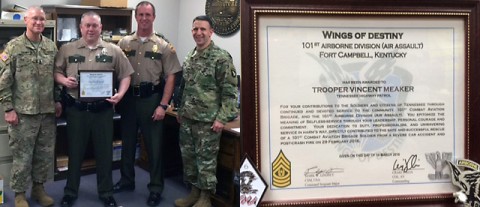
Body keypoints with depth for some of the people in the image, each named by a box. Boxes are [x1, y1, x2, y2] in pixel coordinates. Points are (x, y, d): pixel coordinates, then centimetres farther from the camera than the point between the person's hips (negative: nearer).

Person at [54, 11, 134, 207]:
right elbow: (56, 71, 8)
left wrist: (120, 93, -12)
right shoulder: (67, 49, 4)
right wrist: (64, 80, -13)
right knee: (75, 151, 12)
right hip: (76, 108, 0)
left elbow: (125, 75, 3)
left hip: (103, 108, 0)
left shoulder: (113, 50, 2)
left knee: (104, 151, 9)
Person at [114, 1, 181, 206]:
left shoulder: (163, 46, -3)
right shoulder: (124, 43, 5)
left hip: (151, 99, -3)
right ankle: (127, 180, 33)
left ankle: (156, 188, 16)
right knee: (127, 141, 15)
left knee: (154, 144, 3)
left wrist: (163, 105, -12)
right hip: (128, 97, 3)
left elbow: (170, 77, -5)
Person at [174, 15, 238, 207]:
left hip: (208, 119, -7)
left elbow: (229, 91, -14)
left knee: (206, 158, 2)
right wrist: (180, 110, 18)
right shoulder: (189, 57, 11)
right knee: (188, 155, 14)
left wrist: (222, 118, -18)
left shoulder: (221, 57, -12)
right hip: (187, 118, 7)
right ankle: (194, 191, 30)